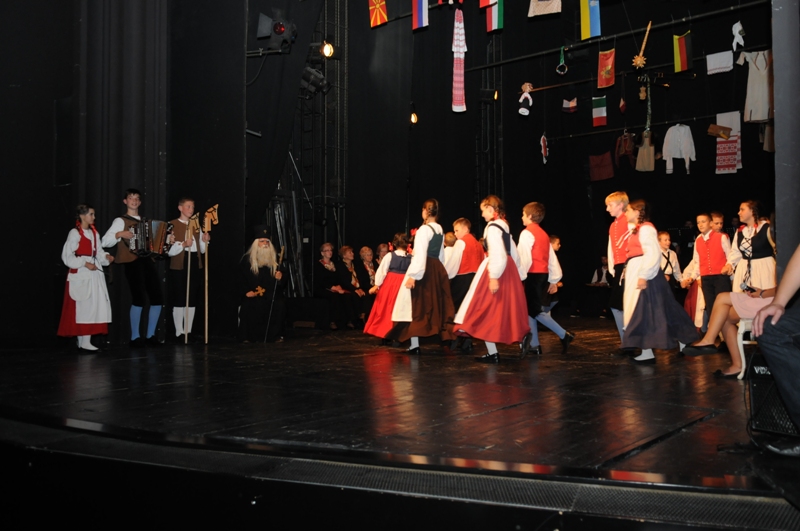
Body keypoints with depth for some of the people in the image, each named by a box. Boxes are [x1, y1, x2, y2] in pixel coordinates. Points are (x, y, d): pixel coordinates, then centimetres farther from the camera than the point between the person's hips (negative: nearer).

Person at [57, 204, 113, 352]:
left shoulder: (94, 232, 14)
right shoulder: (75, 233, -8)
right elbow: (67, 256, -12)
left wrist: (106, 256, -3)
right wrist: (85, 264, -17)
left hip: (94, 274, 7)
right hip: (80, 275, -7)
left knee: (93, 307, 4)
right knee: (81, 308, -6)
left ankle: (86, 341, 9)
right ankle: (83, 342, -2)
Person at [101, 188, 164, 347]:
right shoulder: (120, 221, 4)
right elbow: (105, 241, -5)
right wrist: (120, 234, -19)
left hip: (147, 261, 6)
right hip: (132, 262, -6)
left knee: (157, 298, 0)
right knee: (139, 298, -14)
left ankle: (150, 335, 12)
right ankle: (135, 337, 0)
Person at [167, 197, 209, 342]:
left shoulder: (196, 225, 14)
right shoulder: (172, 225, -2)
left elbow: (202, 250, 15)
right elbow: (169, 251, -9)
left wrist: (205, 241, -4)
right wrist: (183, 244, -23)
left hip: (195, 265, 5)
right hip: (179, 265, -5)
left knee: (192, 300, 7)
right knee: (179, 300, -3)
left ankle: (188, 332, 15)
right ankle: (179, 333, 4)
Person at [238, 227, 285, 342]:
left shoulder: (273, 260, 17)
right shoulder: (246, 259, 5)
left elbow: (281, 282, 20)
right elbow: (241, 278, 0)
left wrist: (279, 278, -4)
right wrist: (246, 291, -13)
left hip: (270, 295, 3)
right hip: (252, 295, -3)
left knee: (279, 305, -27)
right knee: (249, 307, -33)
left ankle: (275, 335, -11)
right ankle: (247, 336, -16)